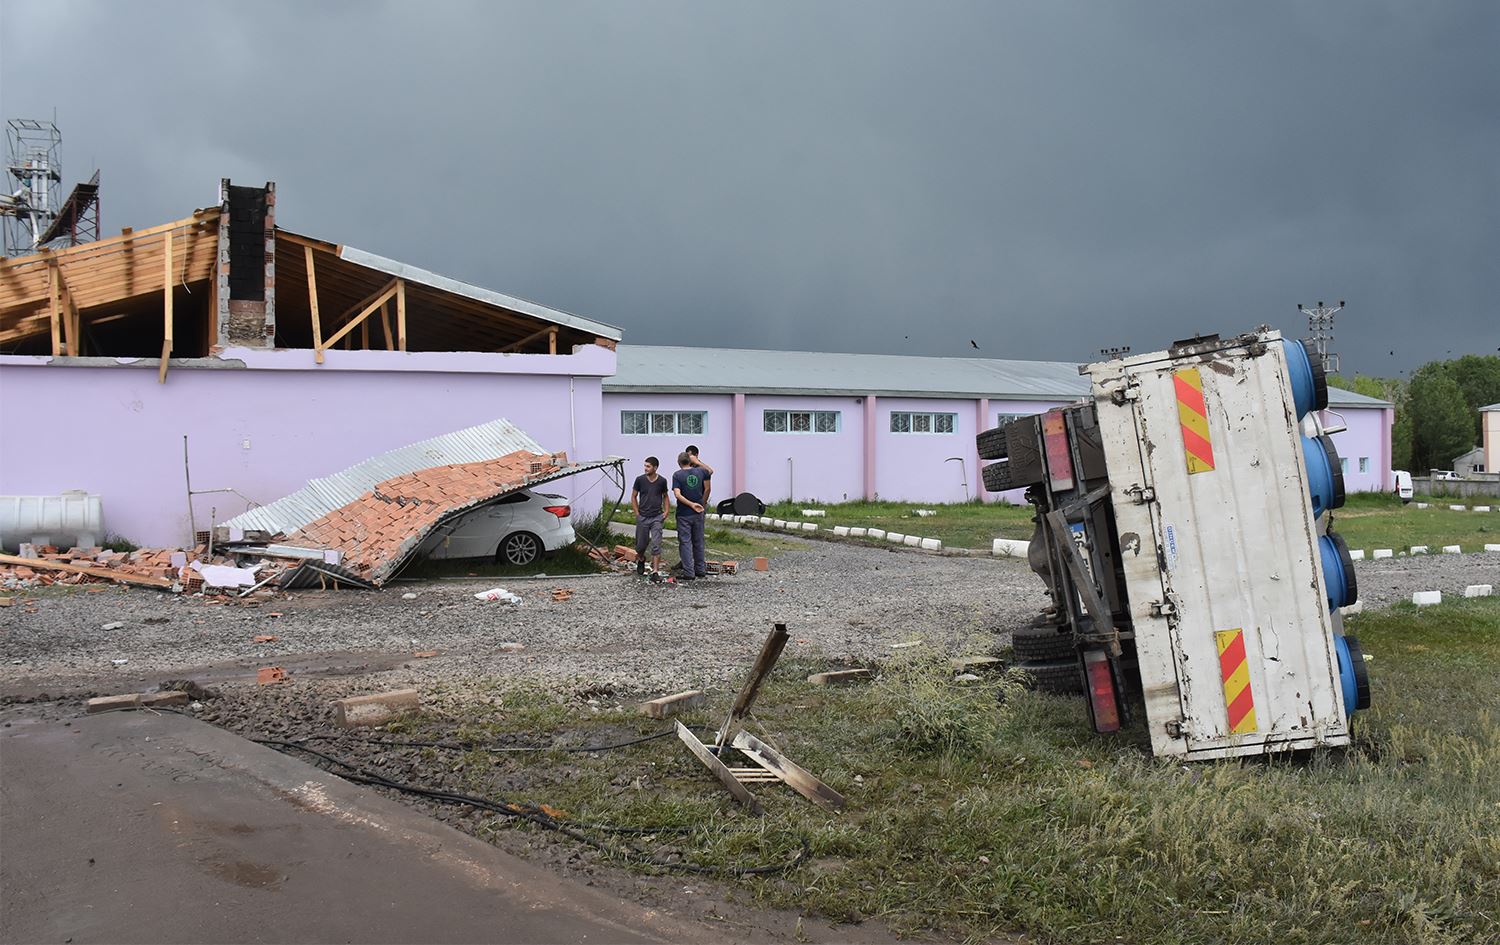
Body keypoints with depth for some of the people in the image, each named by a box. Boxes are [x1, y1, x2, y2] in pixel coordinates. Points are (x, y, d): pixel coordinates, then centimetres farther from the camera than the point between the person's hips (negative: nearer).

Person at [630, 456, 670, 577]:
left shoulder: (662, 481, -3)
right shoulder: (640, 480, -5)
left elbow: (665, 496, 13)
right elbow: (633, 496, 6)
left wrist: (666, 511, 1)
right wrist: (637, 513, 0)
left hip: (657, 517, -1)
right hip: (642, 517, 1)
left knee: (656, 545, -9)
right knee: (641, 544, 11)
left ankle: (655, 571, -8)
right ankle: (641, 560, 42)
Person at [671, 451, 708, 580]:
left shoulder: (677, 475, -9)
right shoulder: (699, 472, 2)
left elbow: (677, 494, -20)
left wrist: (692, 505, -15)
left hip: (684, 515, -4)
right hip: (698, 513, 4)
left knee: (685, 542, 0)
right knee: (698, 542, 14)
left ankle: (688, 573, -3)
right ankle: (700, 570, 19)